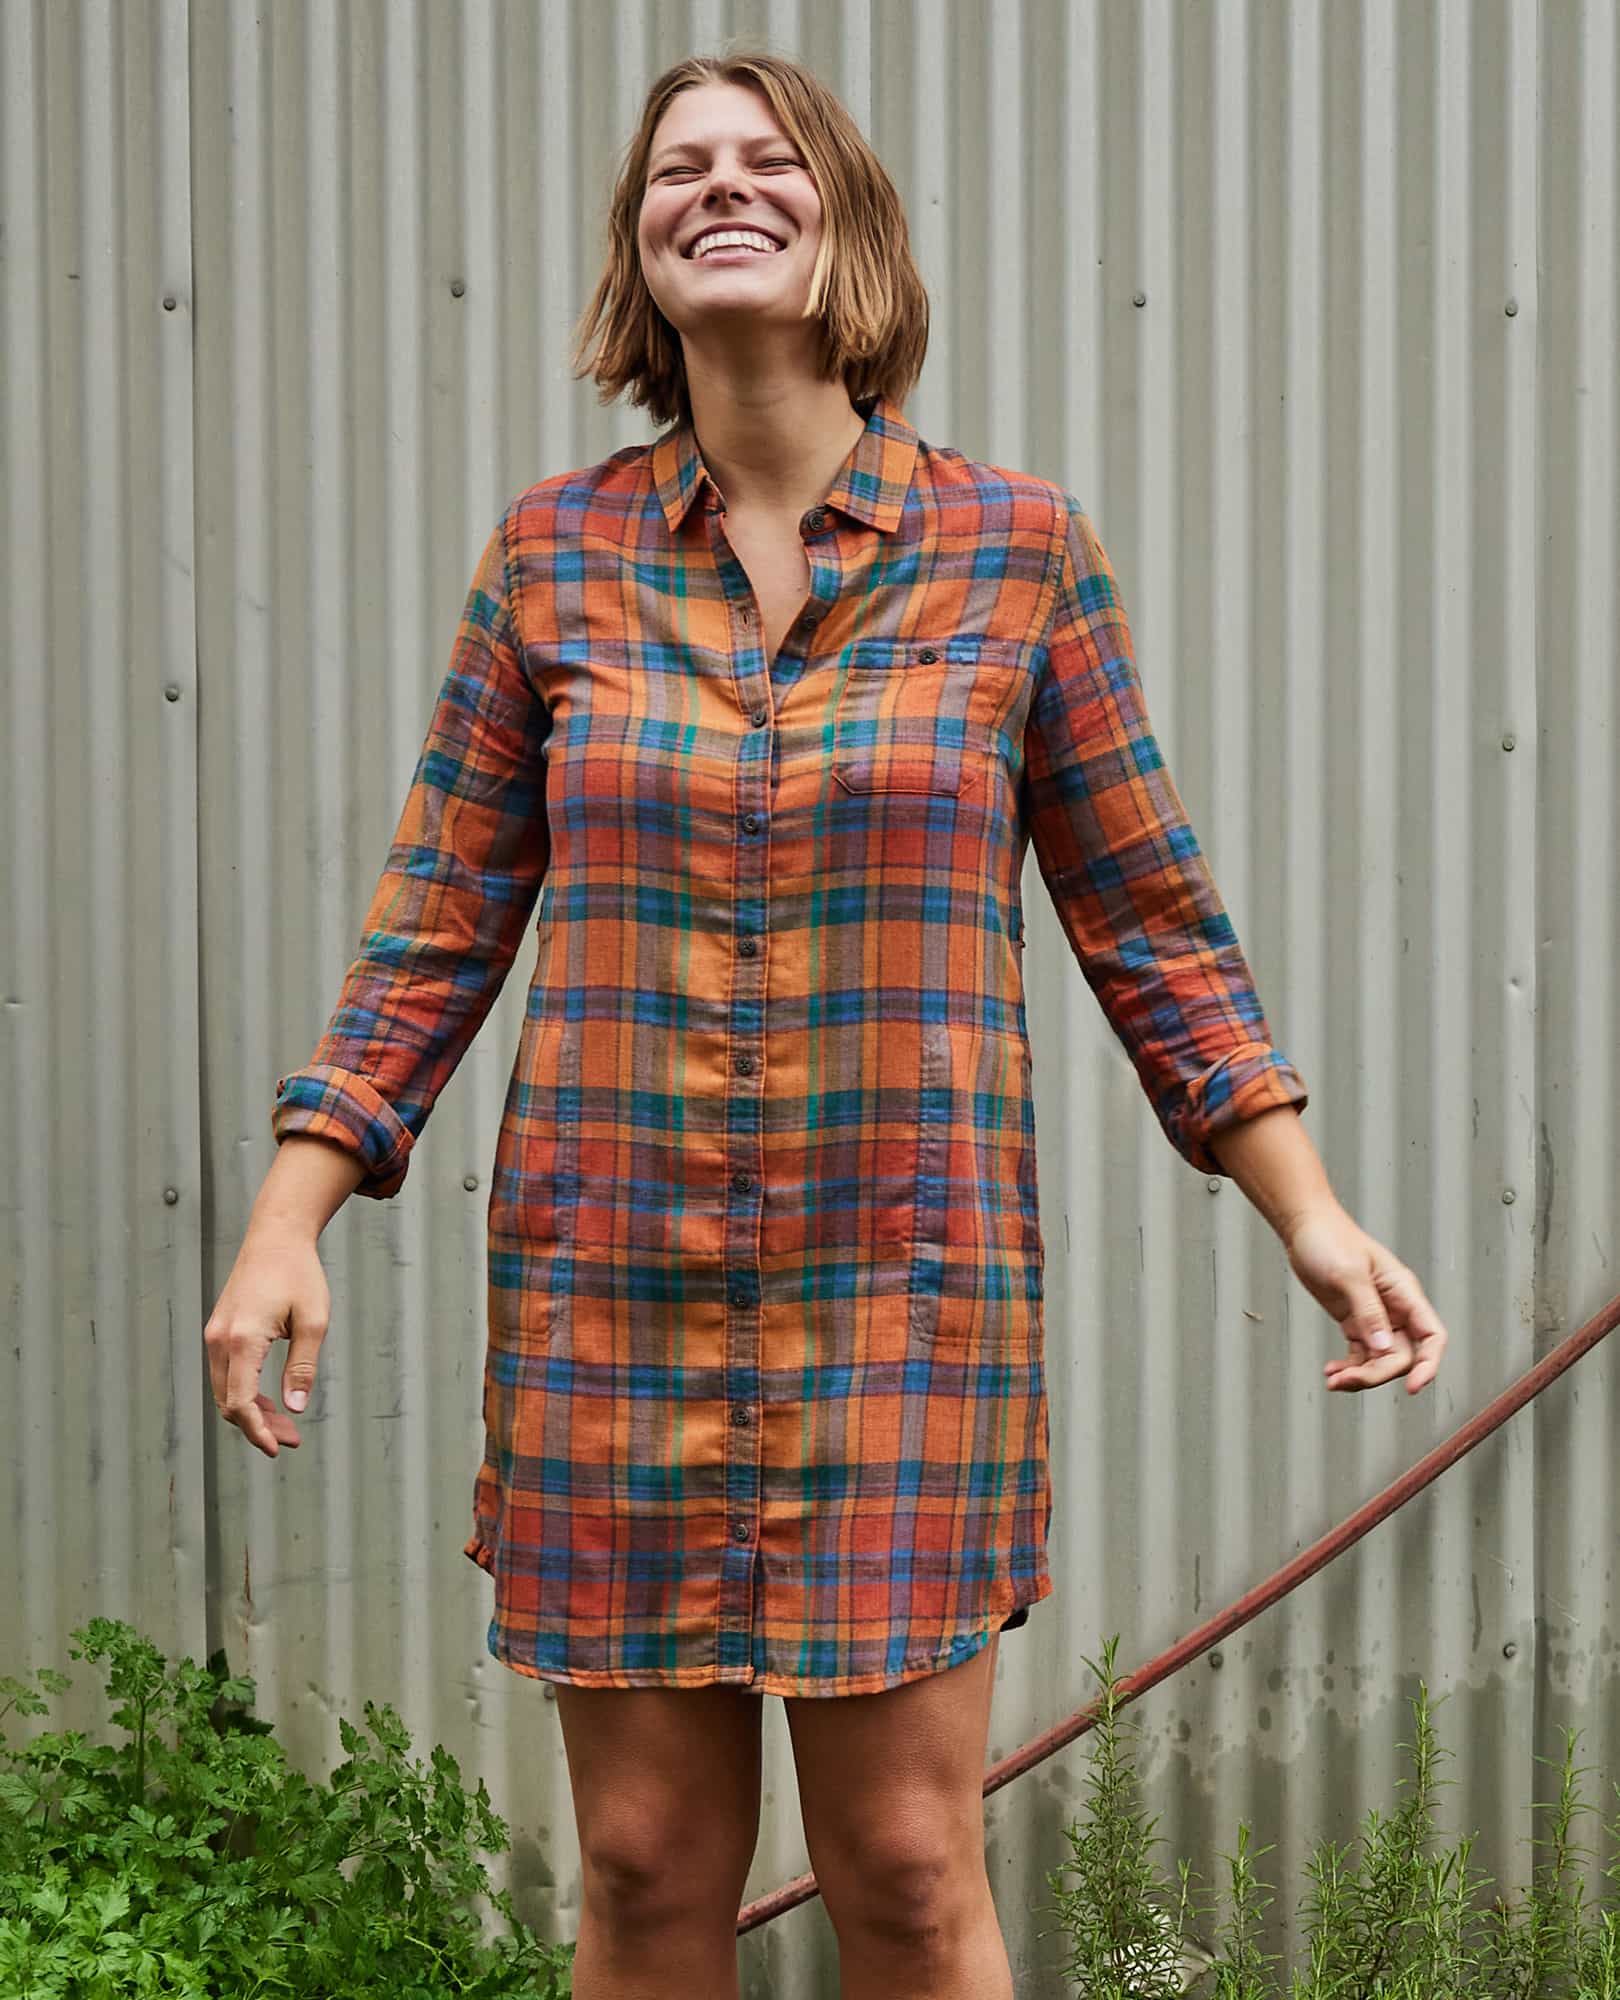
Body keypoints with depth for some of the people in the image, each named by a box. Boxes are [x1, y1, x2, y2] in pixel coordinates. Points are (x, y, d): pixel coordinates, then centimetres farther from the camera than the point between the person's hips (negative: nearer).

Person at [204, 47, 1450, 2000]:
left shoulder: (1018, 546, 1)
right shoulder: (554, 552, 4)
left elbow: (1148, 917, 6)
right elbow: (438, 924, 7)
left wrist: (1313, 1217, 2)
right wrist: (288, 1219, -1)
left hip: (904, 1288, -1)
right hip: (608, 1292, 2)